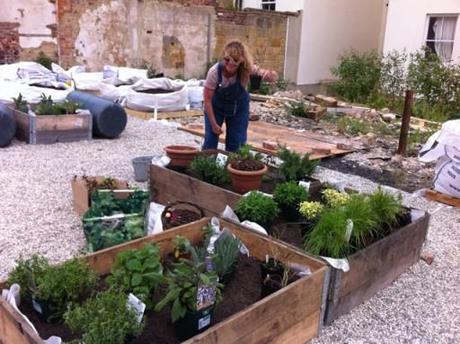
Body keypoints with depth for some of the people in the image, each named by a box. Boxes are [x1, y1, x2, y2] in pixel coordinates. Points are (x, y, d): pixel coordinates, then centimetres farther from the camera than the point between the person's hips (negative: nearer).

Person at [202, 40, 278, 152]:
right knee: (210, 141, -1)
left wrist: (271, 75, -56)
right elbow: (208, 99, -22)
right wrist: (213, 124, -18)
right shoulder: (215, 72, -31)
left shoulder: (246, 69, -29)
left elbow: (273, 77, -31)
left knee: (237, 143, 4)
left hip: (239, 107, 2)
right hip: (217, 106, -1)